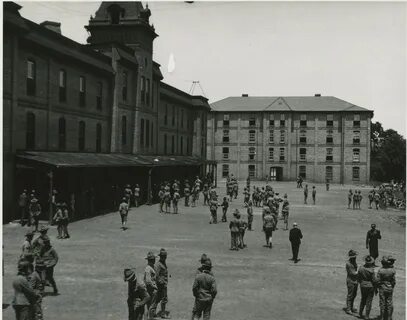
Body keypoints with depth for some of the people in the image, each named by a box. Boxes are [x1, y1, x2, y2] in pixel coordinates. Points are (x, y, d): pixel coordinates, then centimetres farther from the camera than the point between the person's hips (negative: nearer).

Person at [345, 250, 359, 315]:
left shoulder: (354, 262, 9)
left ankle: (351, 308, 25)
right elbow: (353, 273, -19)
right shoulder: (348, 263, -18)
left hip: (355, 281, 8)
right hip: (350, 281, -8)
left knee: (354, 295, 14)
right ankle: (348, 309, 6)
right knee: (350, 295, -2)